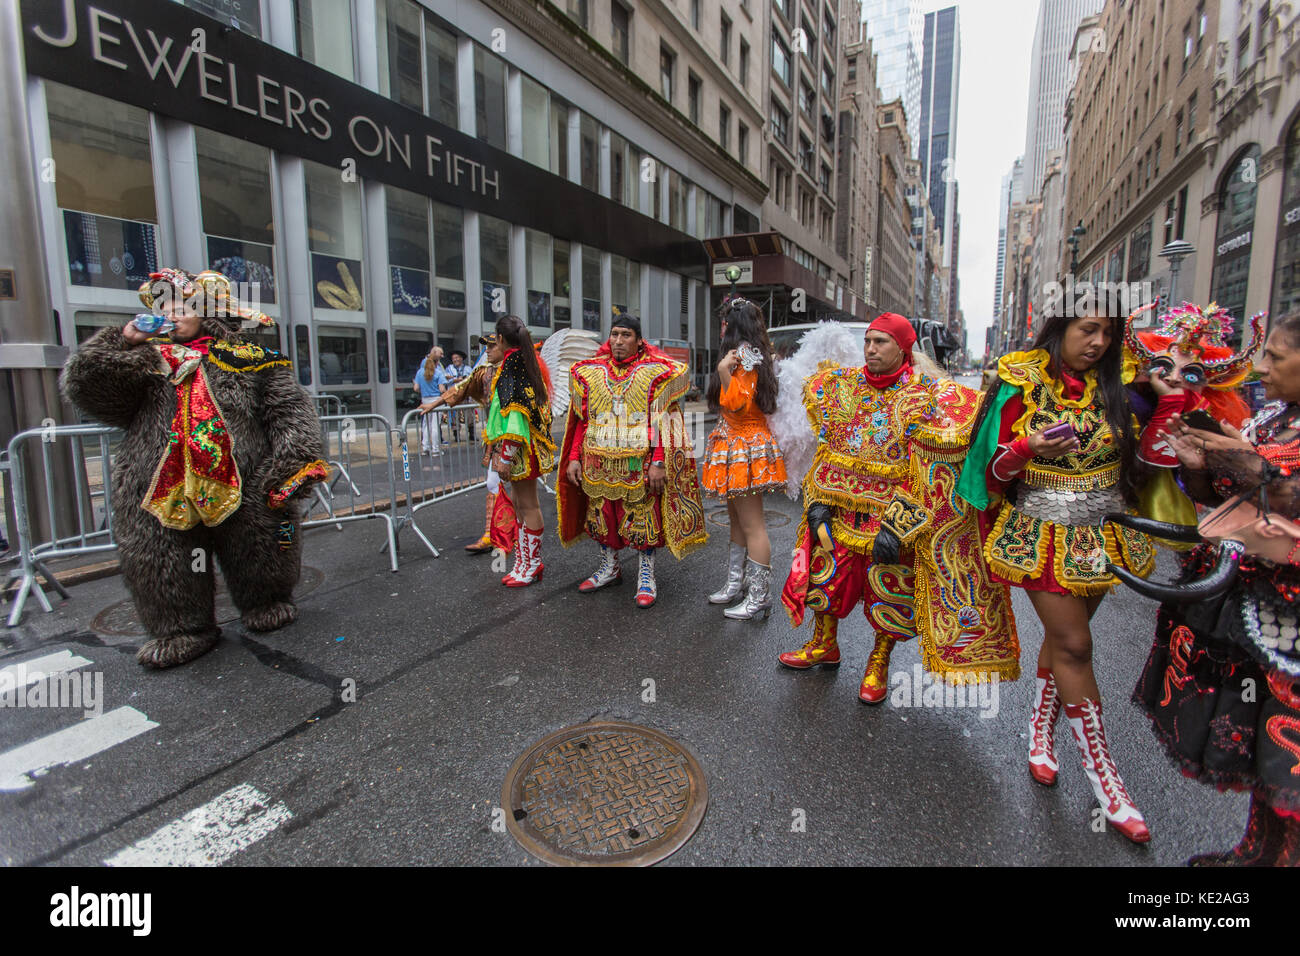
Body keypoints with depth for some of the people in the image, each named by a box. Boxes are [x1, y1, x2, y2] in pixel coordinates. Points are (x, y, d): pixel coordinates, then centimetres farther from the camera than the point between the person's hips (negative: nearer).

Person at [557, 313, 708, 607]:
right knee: (602, 515, 12)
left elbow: (663, 422, -7)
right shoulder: (590, 373, 10)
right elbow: (581, 421, 11)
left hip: (640, 464, -4)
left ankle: (646, 575, 16)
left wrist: (659, 463, -15)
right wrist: (574, 458, 4)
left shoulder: (655, 373, -2)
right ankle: (609, 568, 30)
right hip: (599, 463, 4)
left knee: (643, 518, 1)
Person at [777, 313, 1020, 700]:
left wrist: (896, 525, -19)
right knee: (826, 575, 13)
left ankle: (878, 665, 31)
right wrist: (818, 502, 0)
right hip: (842, 509, 4)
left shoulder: (925, 396, -10)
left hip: (895, 514, -4)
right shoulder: (842, 386, 3)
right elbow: (827, 451, 8)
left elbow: (926, 471, -14)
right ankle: (824, 646, 37)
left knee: (890, 595, 8)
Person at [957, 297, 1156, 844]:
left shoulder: (1113, 386, 5)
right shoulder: (1023, 384, -6)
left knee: (1064, 635, 10)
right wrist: (1028, 447, -25)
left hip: (1102, 533, 4)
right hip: (1043, 533, -4)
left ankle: (1040, 729, 32)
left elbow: (1132, 456, 16)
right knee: (1074, 645, -2)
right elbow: (996, 471, -6)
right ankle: (1104, 780, 10)